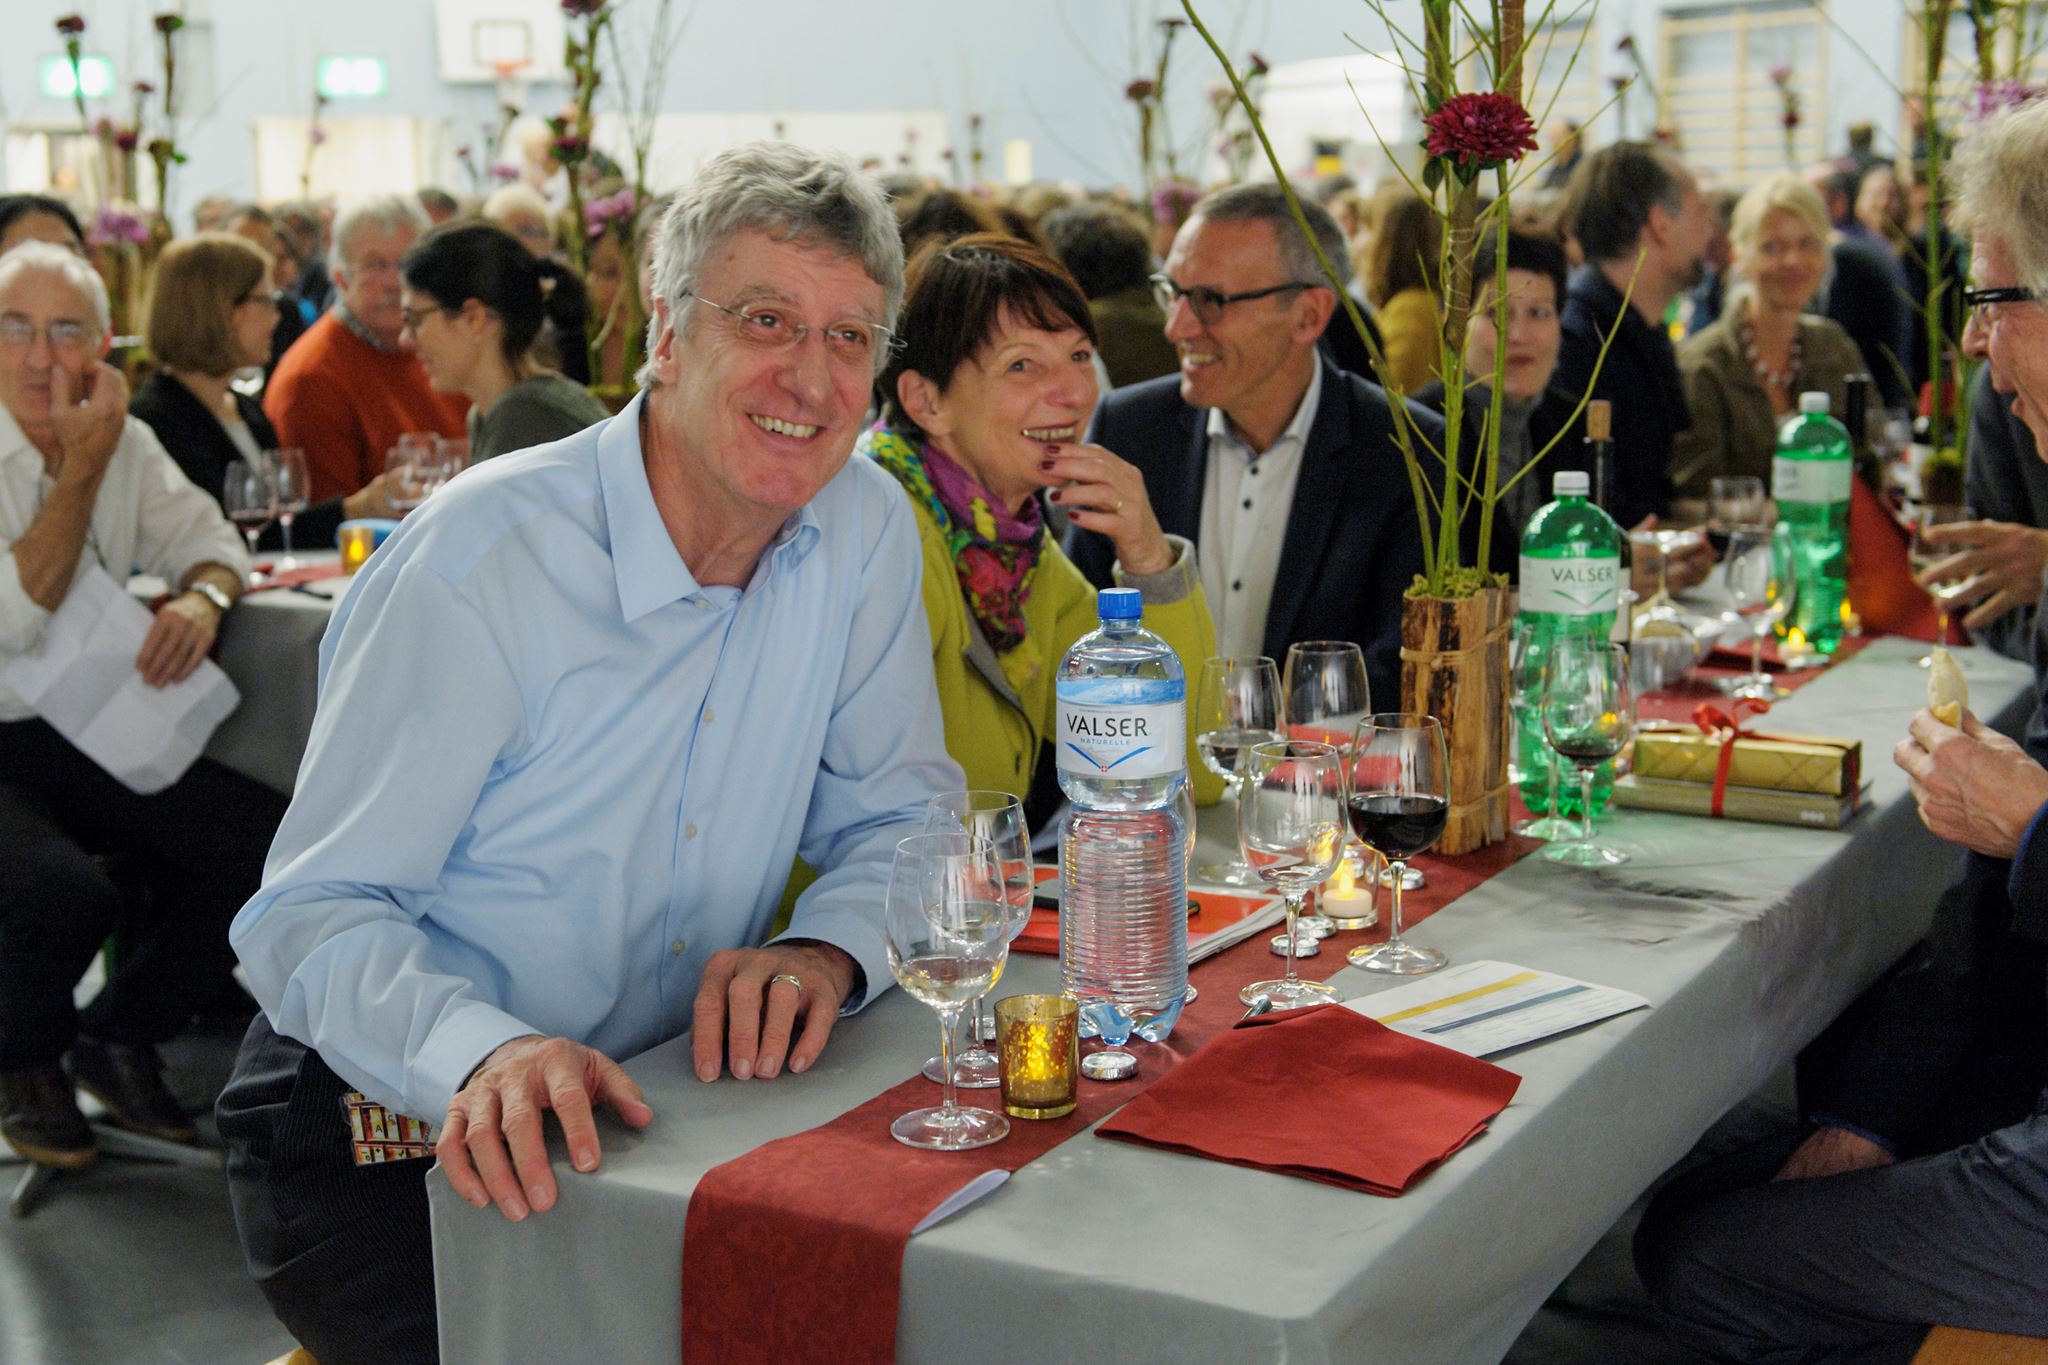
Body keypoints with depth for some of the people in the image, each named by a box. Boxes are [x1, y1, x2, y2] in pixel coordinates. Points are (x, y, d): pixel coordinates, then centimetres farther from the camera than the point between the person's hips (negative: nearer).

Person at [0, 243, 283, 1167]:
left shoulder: (126, 442, 8)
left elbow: (207, 537, 12)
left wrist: (202, 596, -12)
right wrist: (82, 468, -22)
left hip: (85, 734, 6)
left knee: (266, 842, -15)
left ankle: (120, 1036, 11)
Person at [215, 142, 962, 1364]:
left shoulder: (866, 529, -3)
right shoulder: (481, 561, -19)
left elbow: (899, 810, 4)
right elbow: (316, 913, -18)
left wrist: (828, 951, -20)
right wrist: (482, 1054, -38)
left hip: (644, 1106, 5)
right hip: (386, 1135, -4)